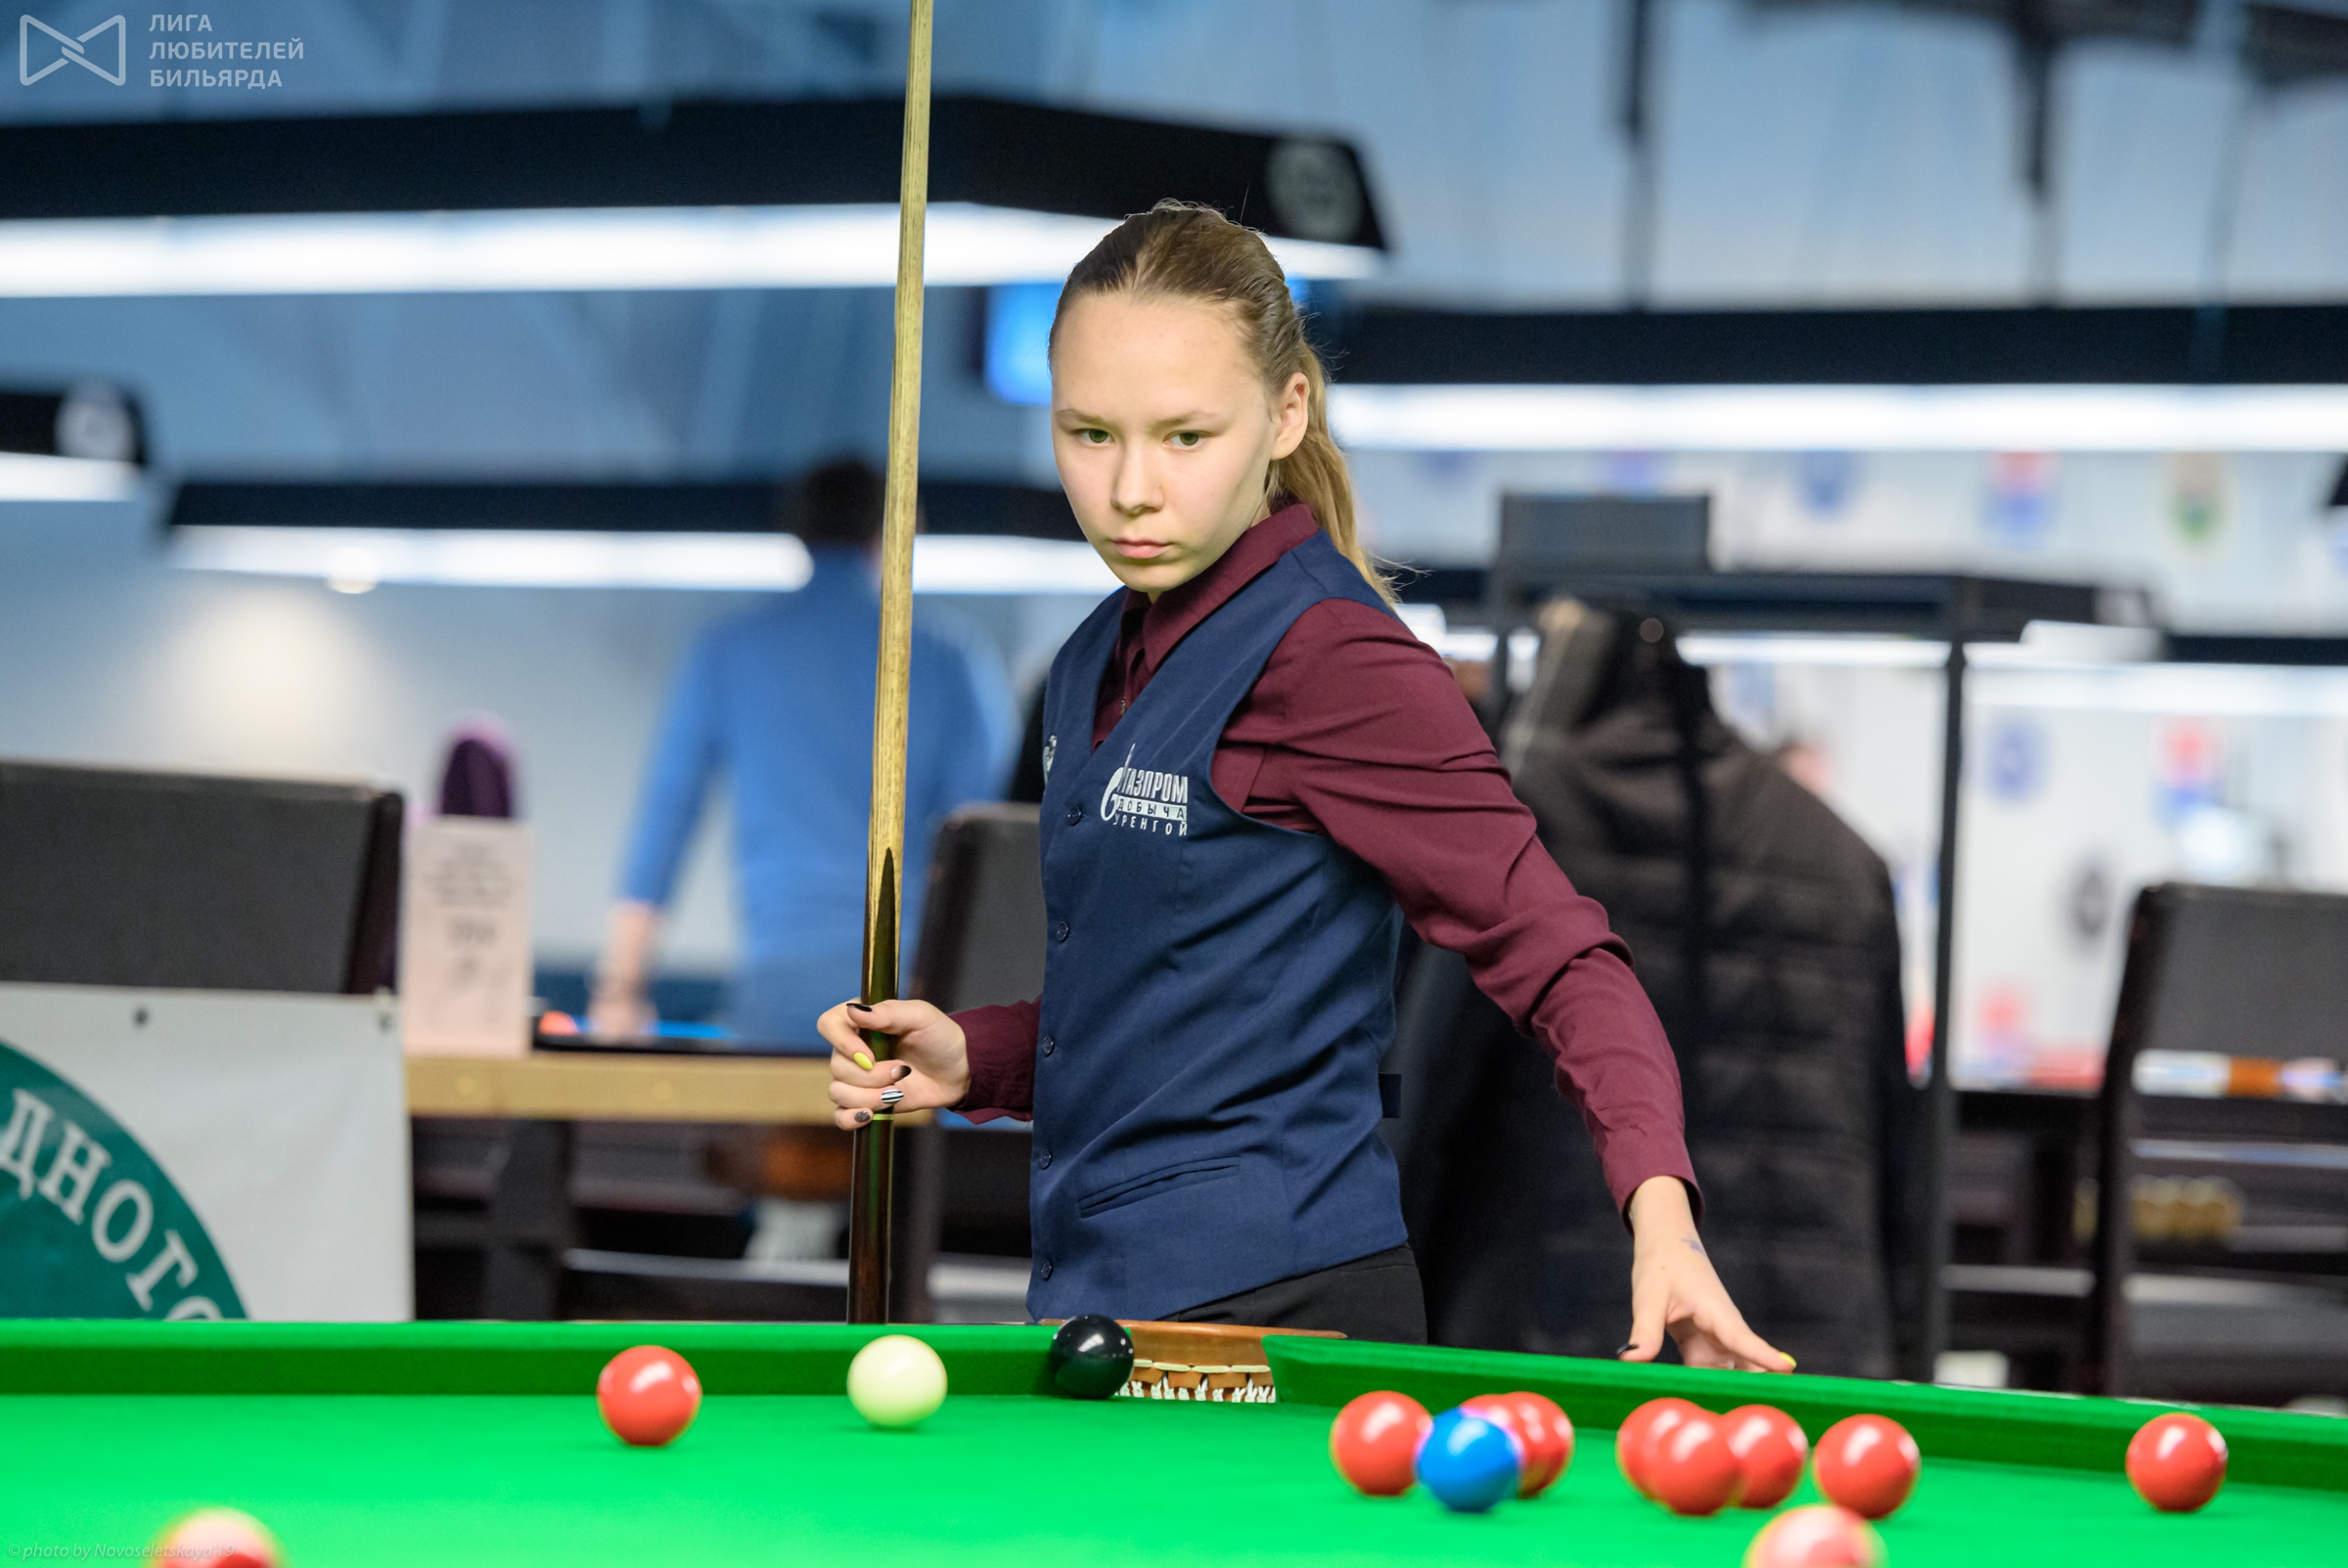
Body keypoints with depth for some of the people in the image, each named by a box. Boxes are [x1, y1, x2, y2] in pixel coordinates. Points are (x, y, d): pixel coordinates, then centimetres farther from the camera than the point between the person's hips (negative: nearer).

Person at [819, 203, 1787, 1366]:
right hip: (1095, 1296, 8)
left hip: (1263, 1313, -8)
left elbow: (1557, 957, -17)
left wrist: (1658, 1205, -30)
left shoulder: (1331, 659, -13)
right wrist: (973, 1059, 6)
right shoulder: (1100, 663, 12)